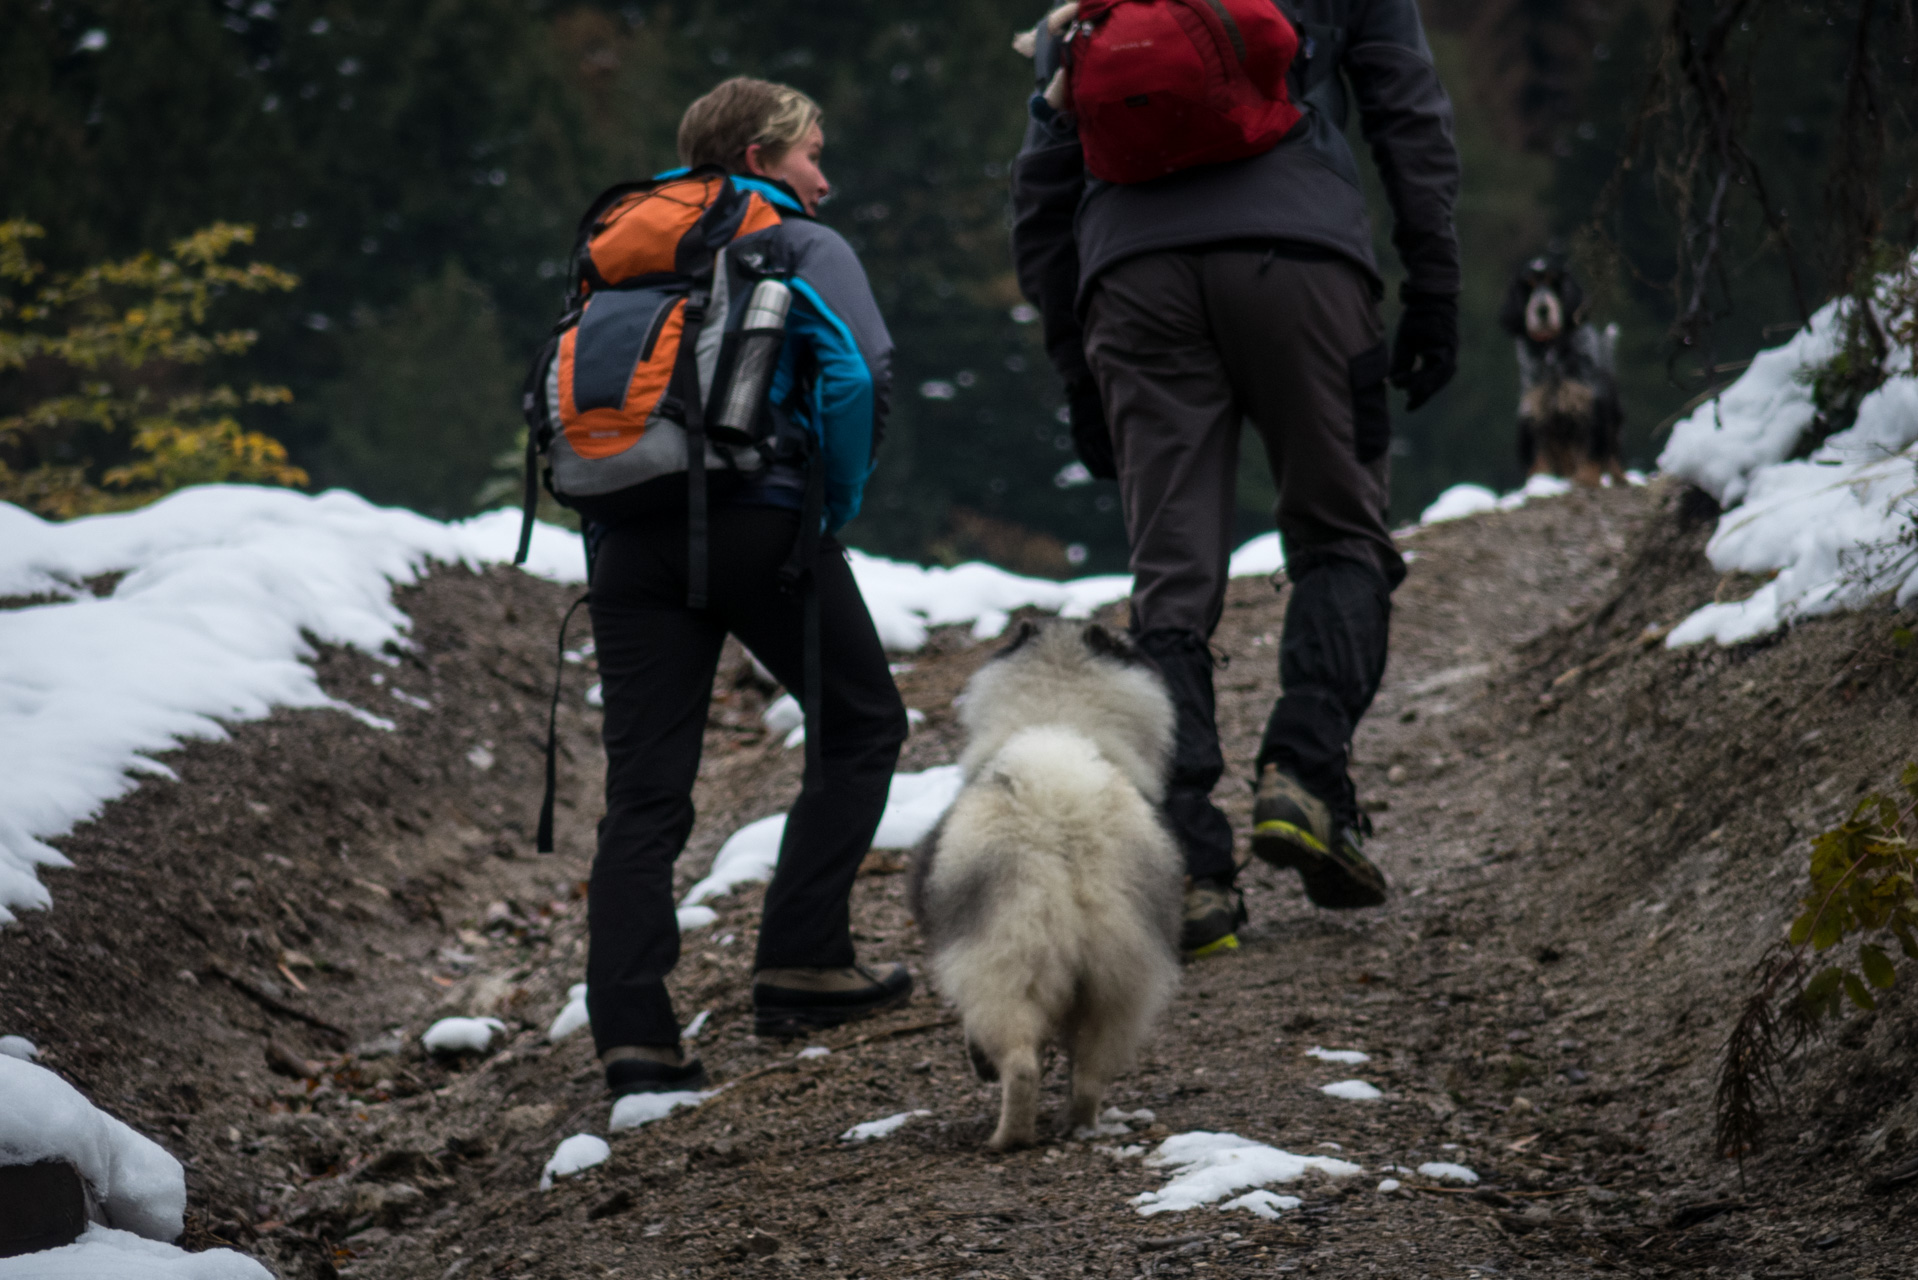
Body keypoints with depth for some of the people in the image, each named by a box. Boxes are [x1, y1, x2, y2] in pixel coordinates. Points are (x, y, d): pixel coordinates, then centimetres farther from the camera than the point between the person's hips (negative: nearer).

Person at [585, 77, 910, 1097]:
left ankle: (630, 1032, -8)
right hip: (758, 522, -5)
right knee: (860, 726, 14)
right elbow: (858, 372, -8)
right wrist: (836, 507, 2)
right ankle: (800, 966, 7)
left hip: (633, 541, 5)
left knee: (644, 791, 2)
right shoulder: (802, 247, 7)